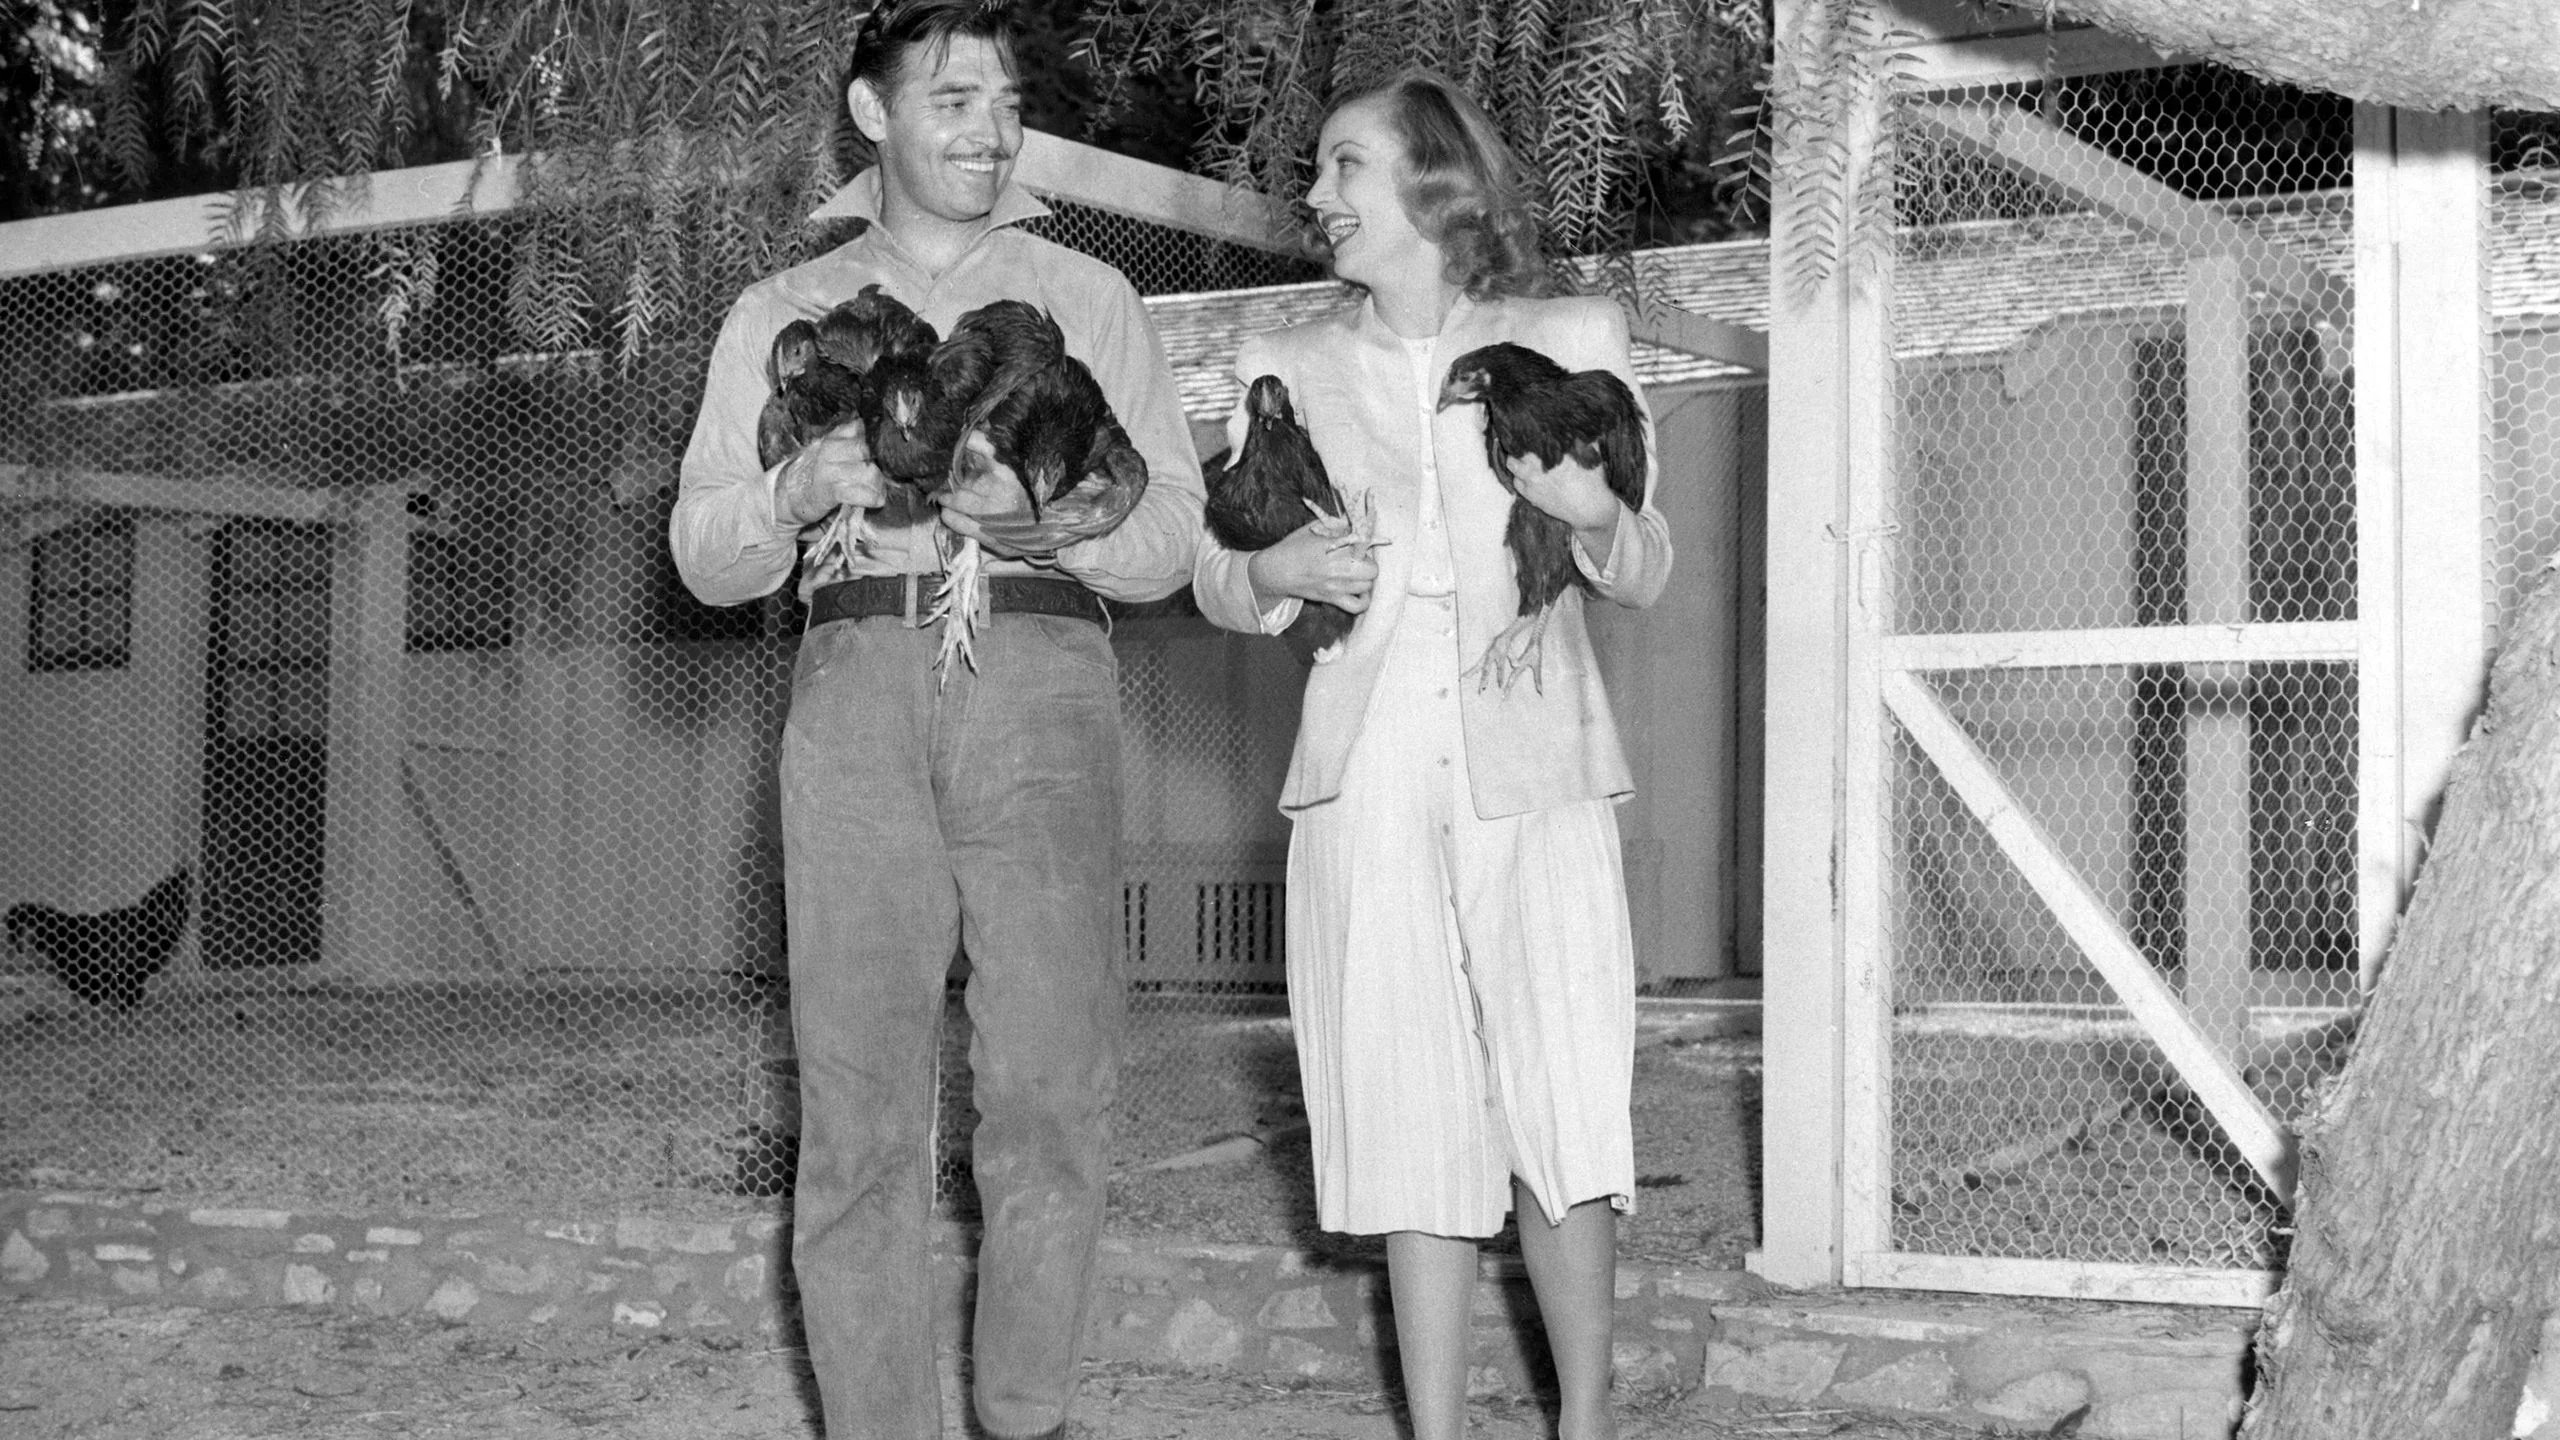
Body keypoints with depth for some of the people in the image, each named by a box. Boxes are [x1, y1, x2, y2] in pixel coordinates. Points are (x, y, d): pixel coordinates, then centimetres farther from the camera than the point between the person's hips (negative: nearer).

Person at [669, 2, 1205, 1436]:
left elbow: (1173, 534, 9)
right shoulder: (782, 312, 20)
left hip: (1040, 678, -1)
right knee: (859, 1092, -5)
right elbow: (705, 553, 14)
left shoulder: (1090, 297, 18)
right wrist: (797, 492, -8)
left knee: (1055, 1087, -10)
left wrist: (1045, 513, -12)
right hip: (857, 675, 1)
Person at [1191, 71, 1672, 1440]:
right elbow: (1215, 576, 14)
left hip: (1532, 775, -1)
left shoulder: (1571, 337, 6)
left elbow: (1646, 569, 10)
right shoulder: (1286, 364, 10)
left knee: (1563, 1112, -4)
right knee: (1411, 1118, 2)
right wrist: (1272, 572, -8)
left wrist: (1596, 514, -13)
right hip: (1365, 776, 1)